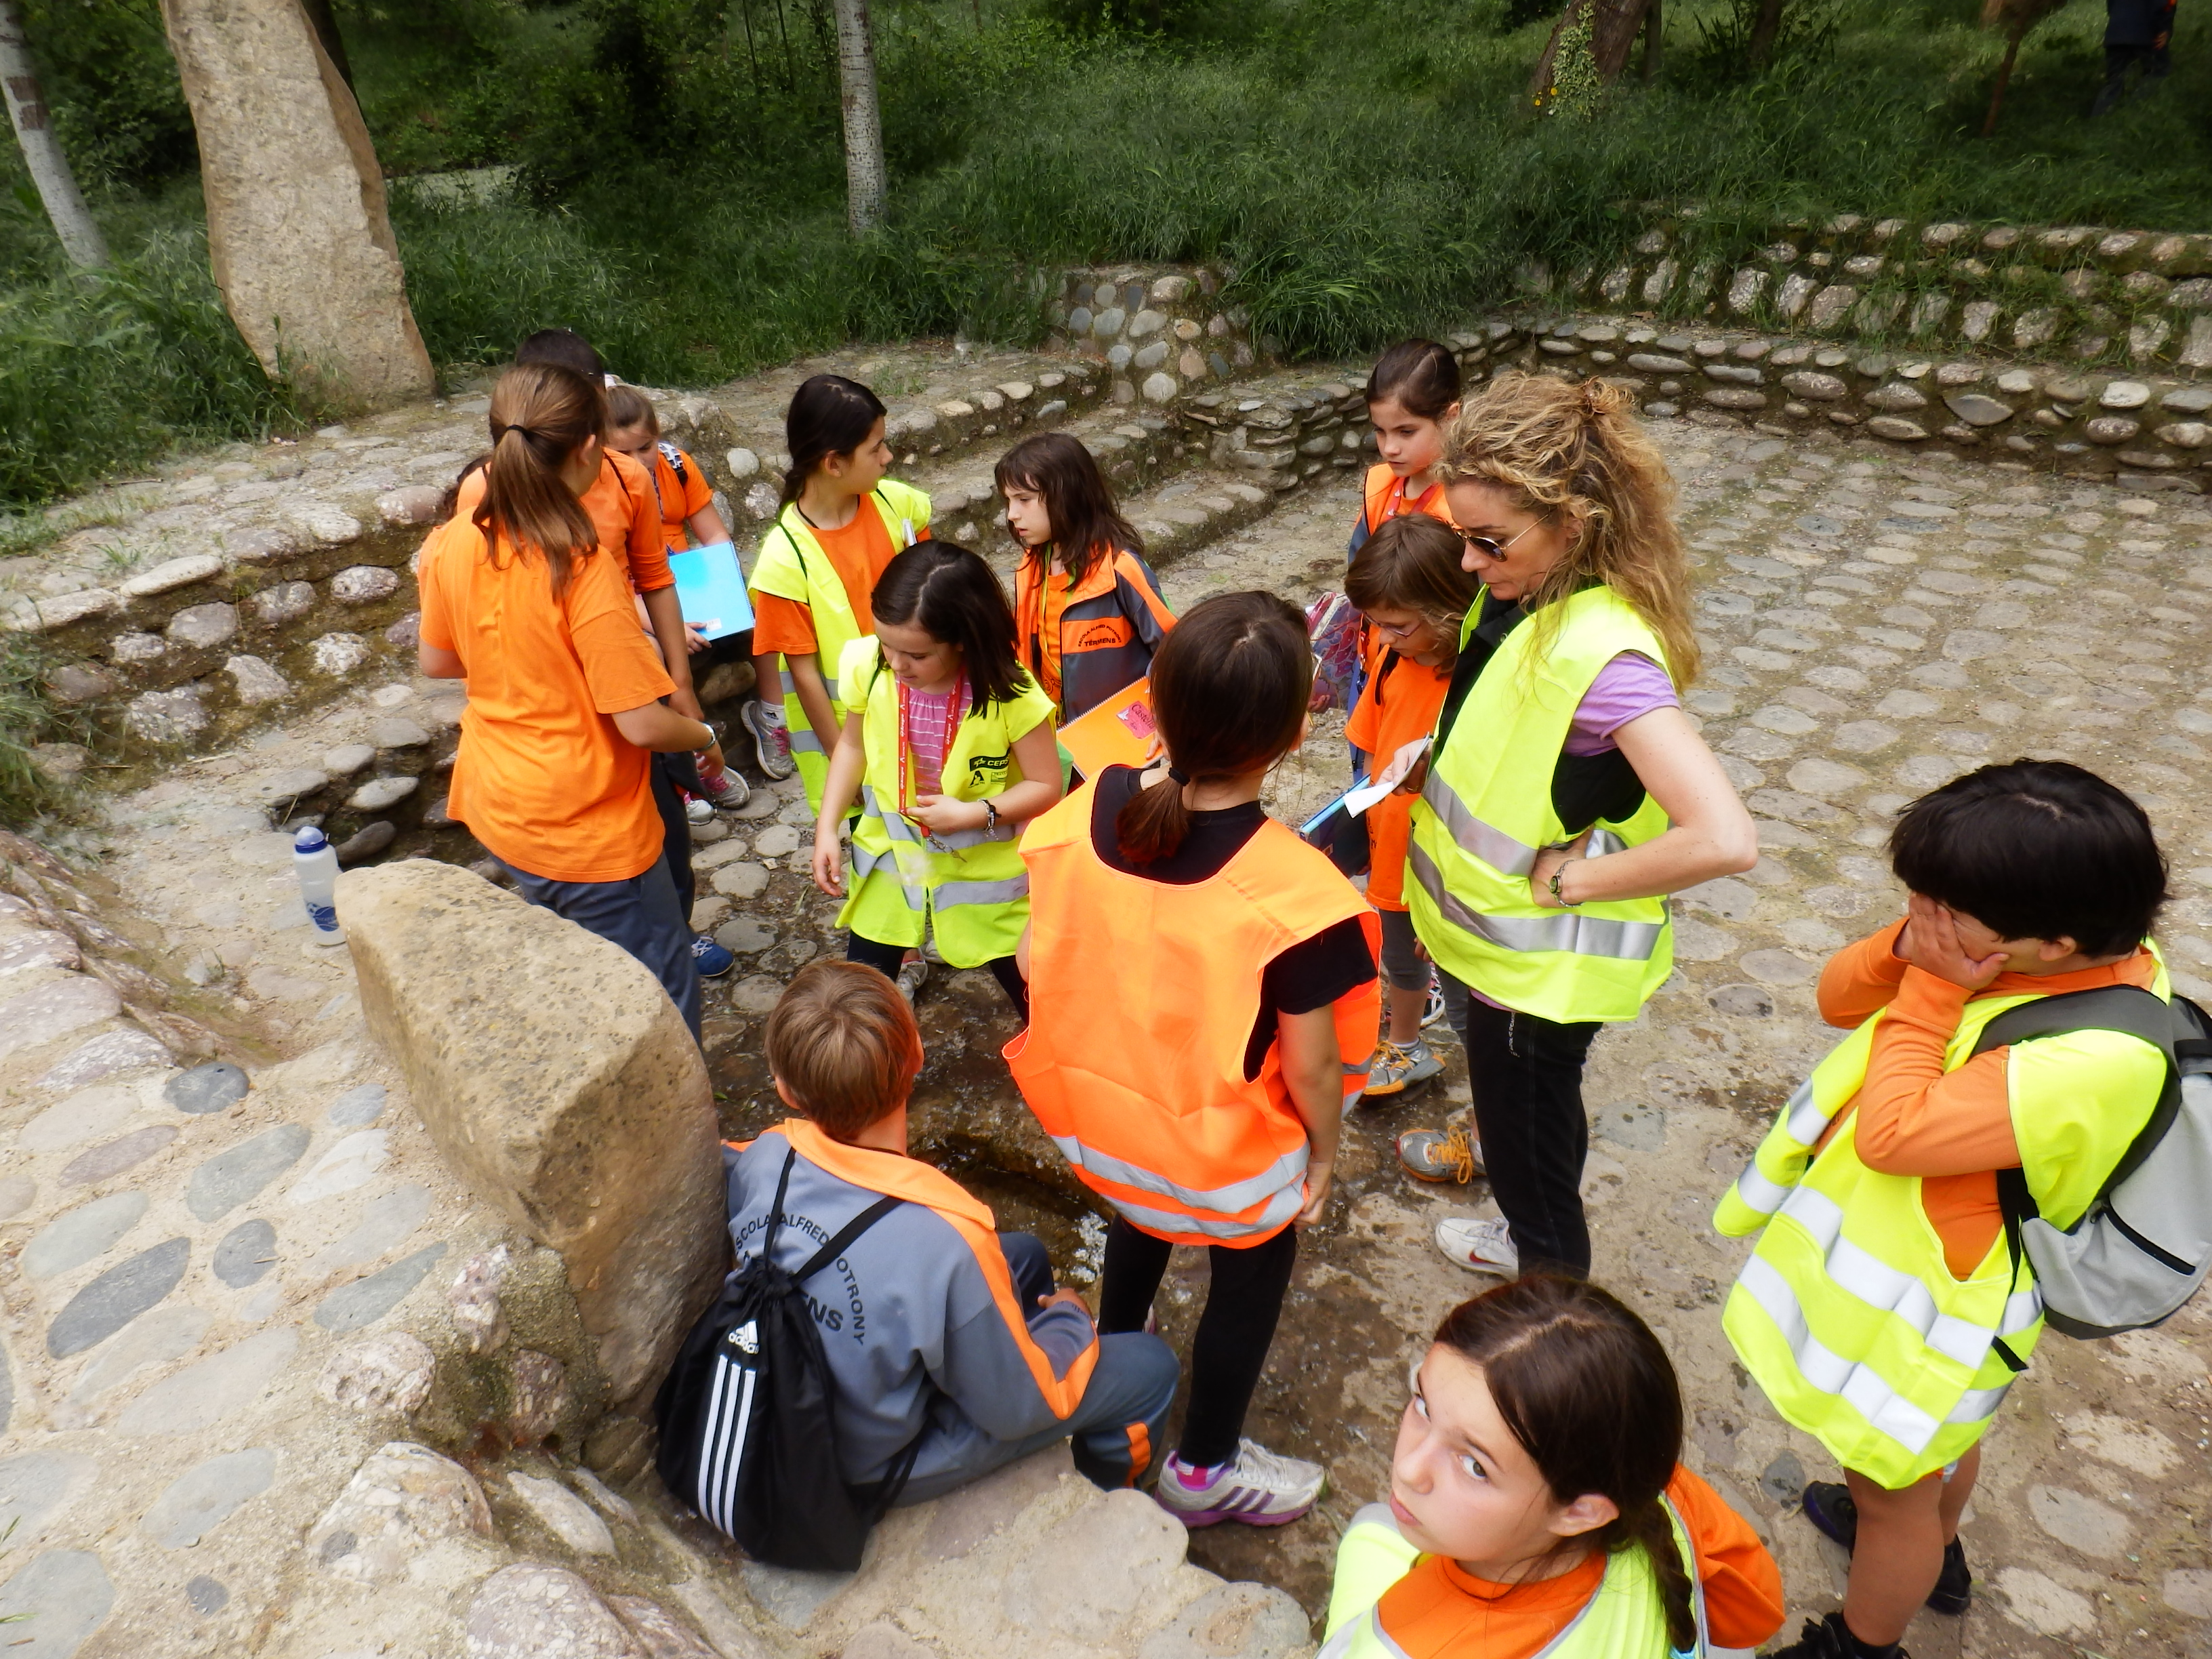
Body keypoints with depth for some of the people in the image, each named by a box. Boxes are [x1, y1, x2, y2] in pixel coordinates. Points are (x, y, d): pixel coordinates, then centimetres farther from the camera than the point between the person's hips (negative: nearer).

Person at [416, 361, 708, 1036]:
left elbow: (436, 661, 10)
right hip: (589, 831, -8)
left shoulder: (451, 546, -6)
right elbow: (642, 724, -25)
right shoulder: (583, 568, -26)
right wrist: (704, 735, -5)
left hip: (497, 808, 8)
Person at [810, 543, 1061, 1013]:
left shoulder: (1011, 696, -28)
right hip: (888, 857, 3)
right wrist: (827, 827, -3)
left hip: (985, 868, -3)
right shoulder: (869, 668, -17)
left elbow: (1045, 785, -16)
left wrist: (975, 813, -28)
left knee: (1029, 988, 12)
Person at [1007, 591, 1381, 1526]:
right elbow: (1310, 1064, -21)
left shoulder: (1084, 812, -20)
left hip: (1102, 1113, 5)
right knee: (1250, 1277, 26)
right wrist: (1323, 1152, 0)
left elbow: (1034, 961, -7)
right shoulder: (1291, 889, -33)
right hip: (1228, 1152, -4)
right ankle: (1203, 1471, 49)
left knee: (1139, 1223, 36)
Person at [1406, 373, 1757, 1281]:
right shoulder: (1519, 597, -6)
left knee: (1529, 1136, 16)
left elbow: (1724, 837, -38)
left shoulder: (1602, 653, -32)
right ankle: (1528, 1236, 58)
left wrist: (1570, 876, -26)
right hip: (1494, 932, 8)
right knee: (1512, 1109, 30)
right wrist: (1435, 759, -2)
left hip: (1542, 961, -8)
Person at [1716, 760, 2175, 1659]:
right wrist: (1910, 947, -27)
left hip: (1924, 1304, -8)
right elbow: (1840, 1000, -7)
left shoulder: (2091, 1061, -38)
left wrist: (1930, 988, -30)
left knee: (1891, 1491, 18)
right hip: (1909, 1253, 9)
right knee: (1936, 1443, 36)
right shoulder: (2061, 955, -12)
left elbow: (1890, 1135, -35)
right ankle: (1933, 1553, 65)